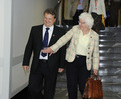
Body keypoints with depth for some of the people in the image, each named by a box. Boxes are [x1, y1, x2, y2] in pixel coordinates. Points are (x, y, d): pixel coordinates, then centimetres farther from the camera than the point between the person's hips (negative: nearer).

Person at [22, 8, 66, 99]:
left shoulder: (60, 32, 1)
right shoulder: (35, 29, 6)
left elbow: (63, 49, 2)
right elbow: (29, 47, 7)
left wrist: (62, 65, 0)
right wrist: (26, 62, 3)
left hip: (51, 66, -1)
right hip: (37, 64, 2)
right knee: (33, 88, 0)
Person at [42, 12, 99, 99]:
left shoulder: (95, 36, -2)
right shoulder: (75, 29, -1)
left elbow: (96, 53, 3)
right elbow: (64, 39, -8)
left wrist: (95, 67, 0)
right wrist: (52, 48, -18)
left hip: (85, 63, -1)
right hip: (72, 60, 1)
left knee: (83, 87, -3)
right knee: (72, 86, 5)